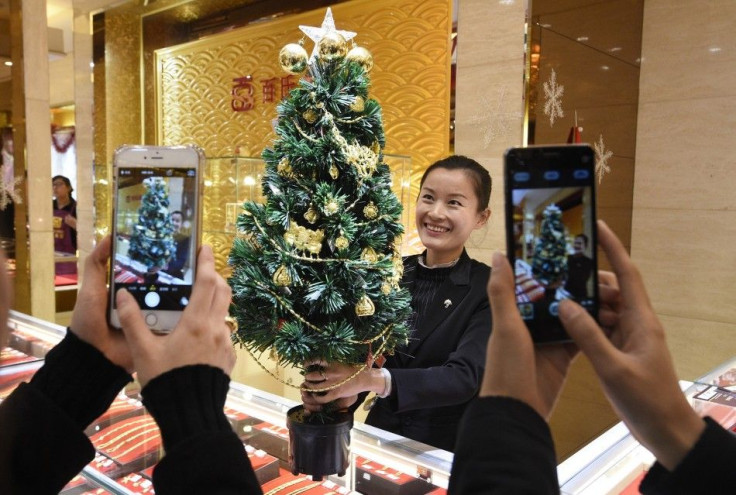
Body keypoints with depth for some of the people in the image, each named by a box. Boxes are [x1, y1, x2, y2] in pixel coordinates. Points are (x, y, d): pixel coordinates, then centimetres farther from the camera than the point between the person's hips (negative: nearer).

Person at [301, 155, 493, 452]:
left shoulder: (492, 288, -9)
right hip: (381, 434, 3)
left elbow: (464, 377, -20)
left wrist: (373, 379, -34)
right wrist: (344, 388, -25)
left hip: (449, 447, -3)